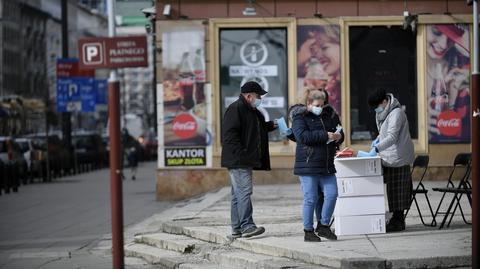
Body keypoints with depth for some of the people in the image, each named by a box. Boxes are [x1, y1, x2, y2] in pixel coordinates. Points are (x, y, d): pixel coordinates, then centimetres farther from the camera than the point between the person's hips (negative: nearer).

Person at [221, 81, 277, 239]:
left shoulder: (251, 110, 21)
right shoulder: (235, 109, -12)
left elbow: (256, 128, 34)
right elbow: (229, 134, -20)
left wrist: (271, 125, 18)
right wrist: (241, 153, -24)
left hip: (245, 161, 11)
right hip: (238, 161, -11)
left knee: (238, 193, 11)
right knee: (244, 191, -14)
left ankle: (236, 228, 14)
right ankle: (247, 226, -16)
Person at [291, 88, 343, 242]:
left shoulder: (329, 115, 12)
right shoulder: (300, 117, -5)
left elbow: (339, 132, 23)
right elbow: (302, 136, -21)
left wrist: (338, 136, -2)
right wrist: (325, 135, -24)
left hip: (327, 165, 6)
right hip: (308, 165, -6)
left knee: (332, 194, 1)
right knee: (311, 199, -2)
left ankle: (323, 226, 16)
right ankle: (308, 231, 8)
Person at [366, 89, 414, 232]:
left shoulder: (396, 113, -17)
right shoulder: (384, 113, 14)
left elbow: (392, 137, -26)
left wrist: (376, 149, -35)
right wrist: (378, 139, 10)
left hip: (397, 157, -9)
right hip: (388, 158, 9)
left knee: (397, 190, -5)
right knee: (392, 188, 8)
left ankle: (397, 222, -1)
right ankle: (397, 220, 12)